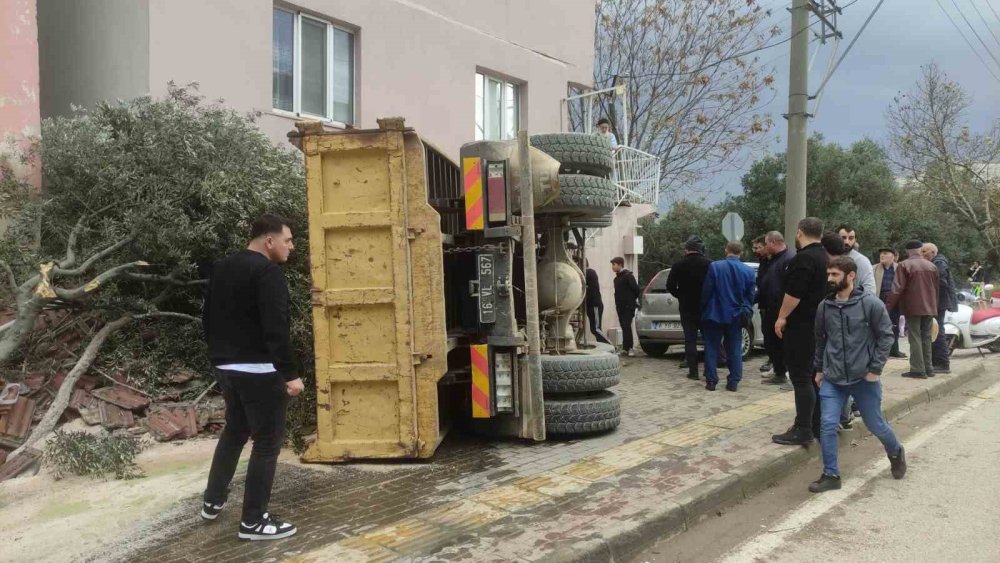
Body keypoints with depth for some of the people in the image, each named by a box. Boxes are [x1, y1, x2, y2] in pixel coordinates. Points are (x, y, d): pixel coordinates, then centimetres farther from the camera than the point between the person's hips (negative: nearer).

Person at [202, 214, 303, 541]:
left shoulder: (221, 268, 13)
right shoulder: (268, 271, -15)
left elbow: (209, 317, 18)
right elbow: (276, 327, -23)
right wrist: (289, 374, -21)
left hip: (226, 367, 9)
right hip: (259, 371, -9)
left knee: (234, 430, 26)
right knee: (267, 441, 1)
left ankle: (213, 501, 35)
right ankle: (253, 521, 7)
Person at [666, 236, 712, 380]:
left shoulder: (679, 265, -5)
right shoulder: (709, 264, -7)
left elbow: (670, 286, -5)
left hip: (686, 308, 0)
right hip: (705, 307, 1)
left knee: (690, 339, 4)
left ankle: (693, 371, 0)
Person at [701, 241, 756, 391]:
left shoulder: (714, 266, -11)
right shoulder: (748, 271, -2)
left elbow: (706, 291, -6)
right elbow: (750, 296, 6)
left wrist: (704, 309, 7)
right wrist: (746, 311, 21)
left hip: (715, 314, -2)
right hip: (735, 316, 2)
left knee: (712, 348, 6)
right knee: (735, 350, 9)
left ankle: (711, 381, 6)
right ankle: (733, 382, 8)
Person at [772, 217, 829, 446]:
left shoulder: (804, 258, -17)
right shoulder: (824, 256, 14)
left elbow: (794, 293, -23)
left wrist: (782, 317, -14)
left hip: (801, 326, -10)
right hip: (818, 324, 10)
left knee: (801, 377, -8)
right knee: (814, 375, 15)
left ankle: (803, 430, -7)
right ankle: (817, 424, 21)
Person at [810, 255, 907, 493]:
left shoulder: (871, 304, -11)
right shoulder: (824, 306, 1)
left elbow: (886, 336, -6)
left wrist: (875, 369, -10)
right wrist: (819, 369, 14)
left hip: (864, 378, -3)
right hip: (832, 379, 3)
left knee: (875, 425, 13)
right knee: (827, 425, -5)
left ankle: (896, 452, 44)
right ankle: (831, 475, 7)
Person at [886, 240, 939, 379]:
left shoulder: (904, 265, -9)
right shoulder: (932, 266, 10)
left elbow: (897, 289, -14)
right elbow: (936, 289, 15)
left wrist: (888, 307, -11)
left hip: (913, 307, -5)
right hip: (929, 308, 6)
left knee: (915, 338, -4)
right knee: (926, 337, 13)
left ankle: (918, 369, -7)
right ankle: (928, 368, 19)